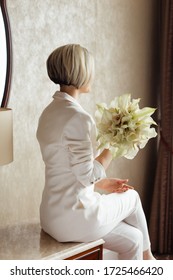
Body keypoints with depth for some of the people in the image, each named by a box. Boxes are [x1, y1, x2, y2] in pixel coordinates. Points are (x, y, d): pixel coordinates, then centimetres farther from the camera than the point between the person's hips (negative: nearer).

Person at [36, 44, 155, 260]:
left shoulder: (49, 113, 8)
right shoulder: (78, 118, -22)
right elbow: (88, 176, -18)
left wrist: (101, 184, 15)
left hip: (53, 215, 7)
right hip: (75, 216, -7)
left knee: (131, 240, 20)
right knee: (131, 196, 21)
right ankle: (146, 256, 44)